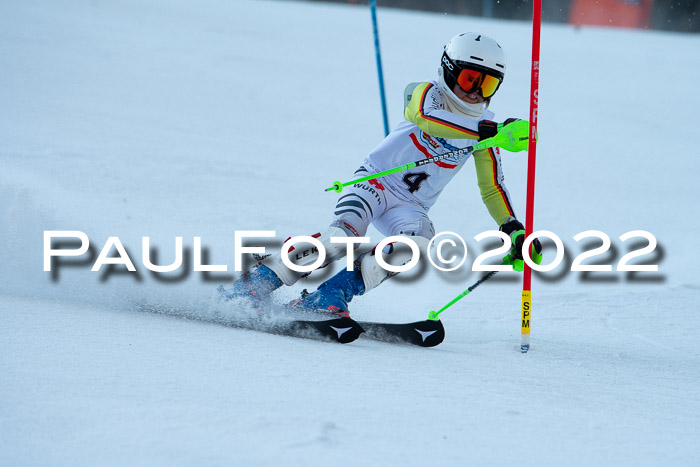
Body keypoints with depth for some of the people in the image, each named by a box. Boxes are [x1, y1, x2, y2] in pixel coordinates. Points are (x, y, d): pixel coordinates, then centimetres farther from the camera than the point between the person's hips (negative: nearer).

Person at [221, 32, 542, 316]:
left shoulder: (482, 126, 7)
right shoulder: (428, 94, -8)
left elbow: (492, 189, 15)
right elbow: (422, 115, -34)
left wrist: (513, 229, 0)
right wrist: (487, 130, -45)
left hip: (410, 208, 4)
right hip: (376, 180, -4)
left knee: (422, 245, -29)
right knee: (345, 234, -32)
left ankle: (329, 297, -33)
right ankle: (257, 281, -24)